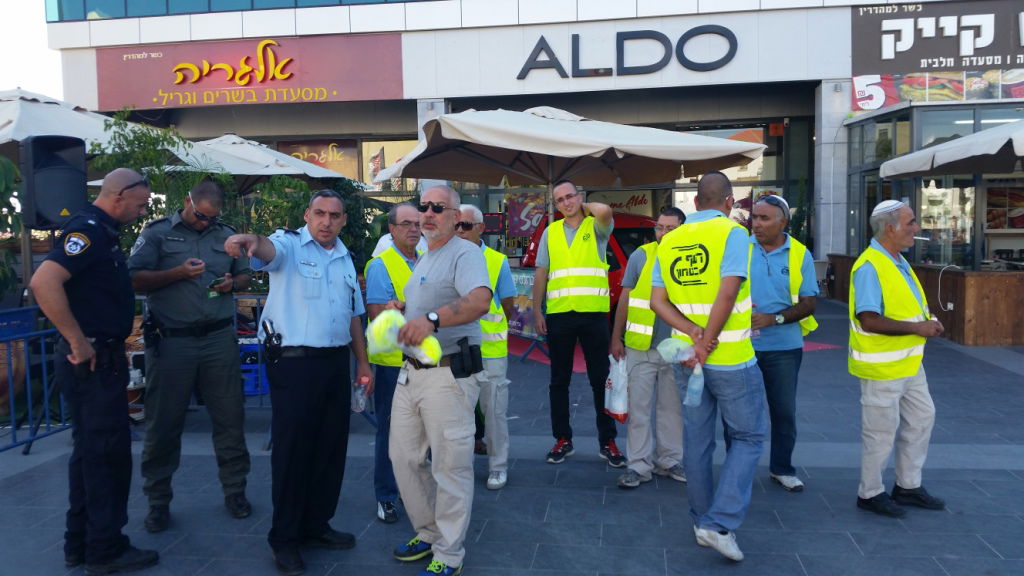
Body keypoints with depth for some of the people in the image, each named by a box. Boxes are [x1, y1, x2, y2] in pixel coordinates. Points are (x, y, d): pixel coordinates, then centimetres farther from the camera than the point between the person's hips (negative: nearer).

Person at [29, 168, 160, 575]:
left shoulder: (101, 231, 12)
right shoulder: (88, 229, -18)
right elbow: (43, 282, -31)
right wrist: (78, 342, -25)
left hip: (100, 358, 10)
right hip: (94, 361, -10)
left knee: (90, 451, 16)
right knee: (109, 452, 0)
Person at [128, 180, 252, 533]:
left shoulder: (227, 235, 11)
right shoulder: (157, 233, 2)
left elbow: (245, 275, 20)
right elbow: (134, 279, -6)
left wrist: (233, 283, -2)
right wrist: (179, 273, -17)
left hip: (219, 339, 3)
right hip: (170, 341, -2)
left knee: (229, 417, 7)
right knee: (163, 423, 6)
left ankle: (235, 490, 22)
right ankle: (158, 501, 20)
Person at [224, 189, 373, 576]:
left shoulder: (345, 259, 14)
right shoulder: (289, 244, -6)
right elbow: (269, 250, -31)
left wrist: (363, 362, 17)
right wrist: (252, 240, -55)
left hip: (336, 363, 7)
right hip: (294, 363, -6)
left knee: (331, 449, 13)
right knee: (292, 450, 2)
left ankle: (316, 526, 29)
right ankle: (284, 538, 17)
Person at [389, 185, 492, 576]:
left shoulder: (465, 253, -10)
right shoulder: (423, 259, 19)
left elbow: (480, 301, -30)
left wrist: (431, 319, -42)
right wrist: (401, 308, 14)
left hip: (449, 374, -9)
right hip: (412, 371, 9)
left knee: (449, 467, 0)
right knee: (403, 456, 15)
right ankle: (428, 533, 33)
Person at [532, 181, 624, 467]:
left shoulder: (597, 228, 2)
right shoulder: (550, 232, 10)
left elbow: (605, 211, -23)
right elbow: (541, 274, 10)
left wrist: (586, 207, -2)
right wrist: (537, 311, 5)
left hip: (594, 314, -2)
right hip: (558, 315, 3)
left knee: (600, 379, 5)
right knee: (559, 380, 9)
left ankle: (607, 441, 16)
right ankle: (563, 440, 21)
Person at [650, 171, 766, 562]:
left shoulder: (668, 242, 7)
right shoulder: (733, 233, -10)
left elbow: (657, 301, 0)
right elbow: (727, 293, -21)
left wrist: (693, 334, -9)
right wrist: (707, 344, -14)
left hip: (686, 358, 5)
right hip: (731, 358, -5)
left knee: (696, 440, 14)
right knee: (749, 437, 9)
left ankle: (703, 521, 25)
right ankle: (721, 523, 1)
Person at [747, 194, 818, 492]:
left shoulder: (800, 255, -1)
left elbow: (808, 304, -2)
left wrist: (773, 318, -16)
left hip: (784, 347, 1)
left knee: (784, 411, 10)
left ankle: (781, 468, 27)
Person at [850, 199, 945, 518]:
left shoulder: (898, 261, 10)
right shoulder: (869, 267, -22)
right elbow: (869, 321, -29)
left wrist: (927, 323, 3)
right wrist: (917, 328, -22)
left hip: (909, 363, 10)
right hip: (882, 367, -10)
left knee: (921, 418, 18)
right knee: (881, 432, 2)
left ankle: (908, 486, 33)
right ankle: (870, 493, 20)